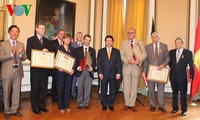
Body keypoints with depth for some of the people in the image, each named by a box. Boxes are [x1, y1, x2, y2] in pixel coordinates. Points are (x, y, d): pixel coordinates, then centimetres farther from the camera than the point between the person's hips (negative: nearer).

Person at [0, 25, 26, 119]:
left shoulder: (21, 44, 8)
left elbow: (24, 58, 6)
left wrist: (20, 54, -14)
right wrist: (11, 53, -22)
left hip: (18, 71, 3)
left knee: (16, 92, 10)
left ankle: (14, 110, 24)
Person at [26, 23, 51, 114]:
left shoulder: (46, 41, 13)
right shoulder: (31, 40, -1)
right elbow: (28, 53, -9)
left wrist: (46, 51, -13)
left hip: (45, 68, 4)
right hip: (35, 68, -4)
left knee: (44, 88, 10)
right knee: (35, 88, 6)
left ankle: (41, 105, 24)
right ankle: (35, 107, 19)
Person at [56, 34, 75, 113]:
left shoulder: (72, 49, 9)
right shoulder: (59, 48, 2)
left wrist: (73, 69, -6)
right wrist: (58, 67, -15)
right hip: (61, 71, -2)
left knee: (68, 88, 7)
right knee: (60, 88, 3)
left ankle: (66, 105, 18)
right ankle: (61, 106, 11)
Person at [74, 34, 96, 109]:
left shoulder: (92, 50, 13)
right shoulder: (78, 49, 9)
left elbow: (94, 61, 8)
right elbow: (75, 60, 4)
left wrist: (92, 67, -10)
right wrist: (77, 67, -14)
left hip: (89, 71, 1)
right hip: (80, 71, -1)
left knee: (88, 88, 4)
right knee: (80, 88, 4)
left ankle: (86, 104, 16)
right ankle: (80, 104, 16)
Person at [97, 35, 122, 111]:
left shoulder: (117, 51, 7)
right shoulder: (101, 51, 6)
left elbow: (119, 63, 4)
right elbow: (98, 63, 3)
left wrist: (118, 73, -4)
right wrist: (100, 73, -6)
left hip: (113, 74, 1)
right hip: (103, 74, 0)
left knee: (112, 90, 6)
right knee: (103, 90, 6)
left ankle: (110, 104, 20)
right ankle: (104, 105, 19)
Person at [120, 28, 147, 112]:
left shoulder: (140, 43, 9)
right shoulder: (124, 43, 10)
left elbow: (144, 54, 0)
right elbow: (121, 55, 2)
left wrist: (139, 60, -19)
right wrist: (127, 61, -15)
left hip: (136, 68, 0)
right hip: (127, 68, 0)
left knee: (134, 87, 6)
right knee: (126, 87, 6)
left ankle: (132, 104, 18)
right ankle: (127, 103, 21)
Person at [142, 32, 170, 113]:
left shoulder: (164, 46, 5)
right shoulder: (147, 47, 3)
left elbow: (167, 57, 3)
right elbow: (145, 60, 1)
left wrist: (162, 65, -15)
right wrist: (144, 71, -5)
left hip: (160, 70, 0)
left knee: (161, 88, 4)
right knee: (151, 89, 7)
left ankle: (161, 106, 17)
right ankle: (152, 105, 19)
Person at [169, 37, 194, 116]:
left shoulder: (188, 52, -4)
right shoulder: (171, 52, 5)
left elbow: (191, 65, -3)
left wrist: (191, 76, -6)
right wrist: (173, 69, 7)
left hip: (182, 76, -3)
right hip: (173, 76, 3)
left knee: (183, 93, 4)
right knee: (174, 93, 12)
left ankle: (184, 110, 17)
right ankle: (175, 108, 25)